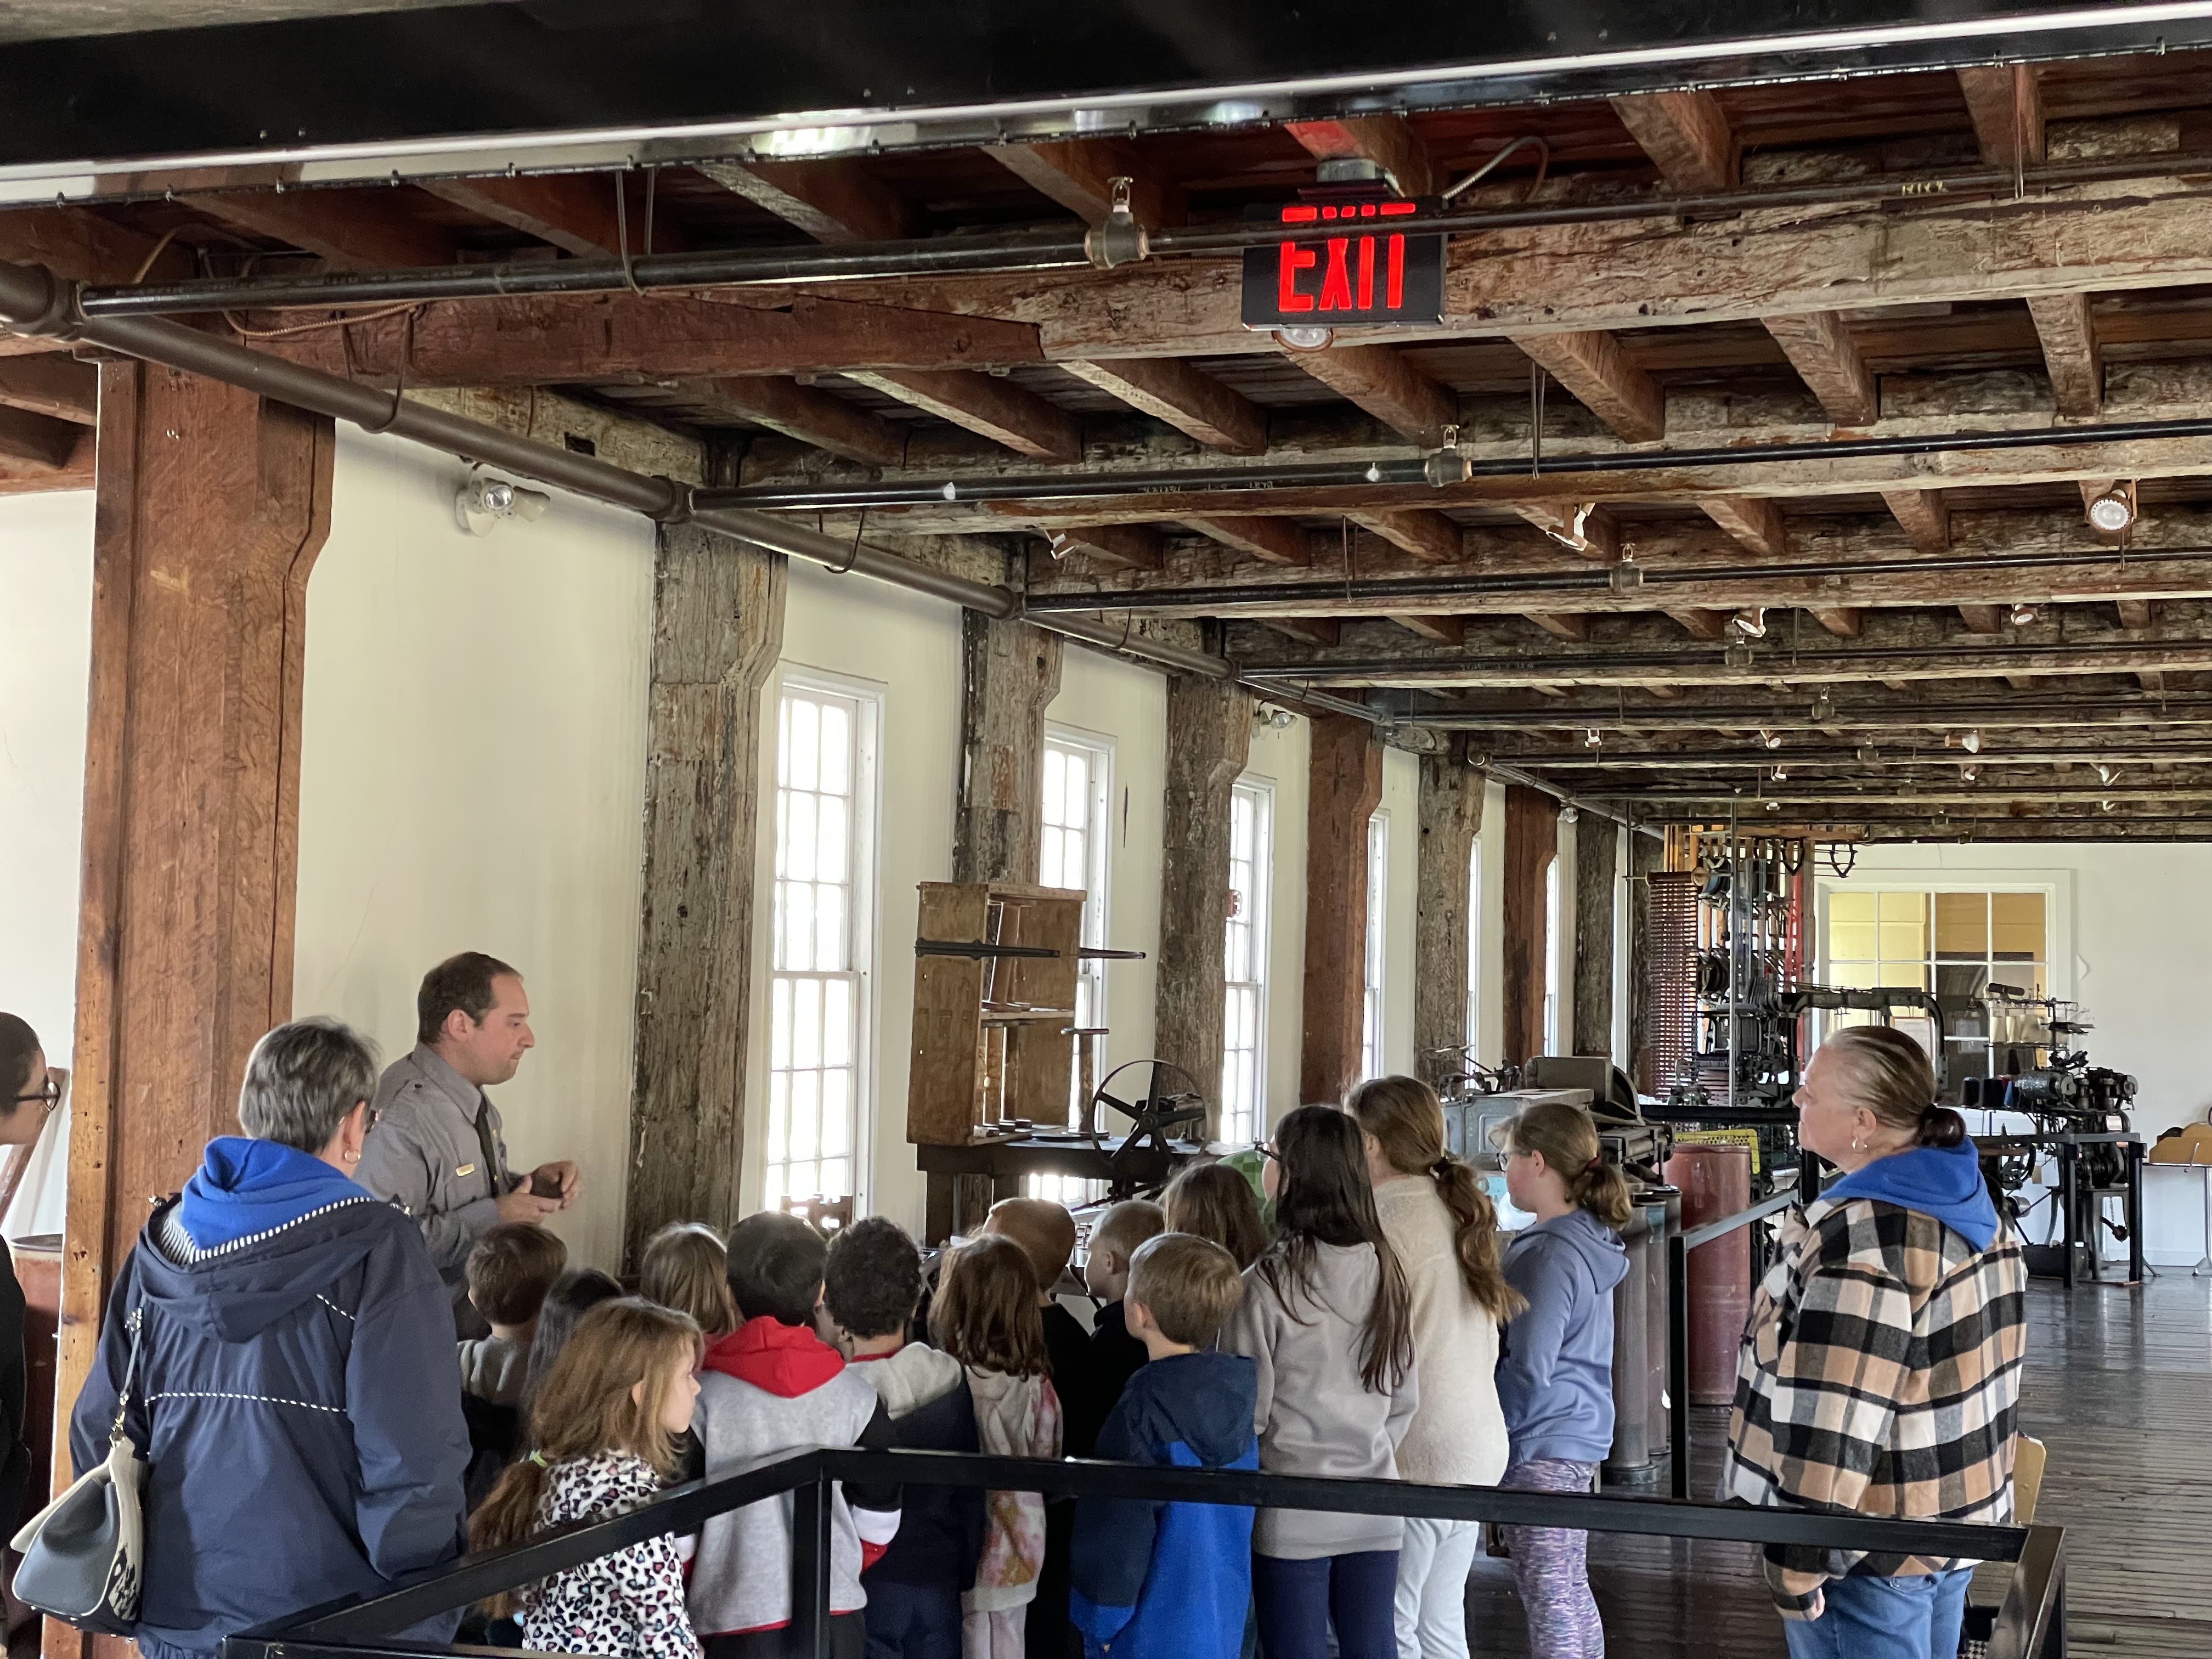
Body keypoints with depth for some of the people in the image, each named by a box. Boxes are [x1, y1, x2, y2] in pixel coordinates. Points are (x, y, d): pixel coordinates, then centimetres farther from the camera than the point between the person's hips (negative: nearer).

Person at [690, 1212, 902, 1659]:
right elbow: (878, 1522, 6)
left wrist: (685, 1598, 15)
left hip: (735, 1622, -2)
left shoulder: (703, 1395, -10)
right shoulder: (856, 1395, -3)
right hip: (836, 1617, 2)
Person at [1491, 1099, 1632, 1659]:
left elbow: (1527, 1368, -20)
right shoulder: (1585, 1240, 9)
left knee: (1549, 1598, -3)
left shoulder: (1552, 1255, -20)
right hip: (1579, 1431, 10)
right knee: (1570, 1591, 18)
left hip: (1542, 1445, -10)